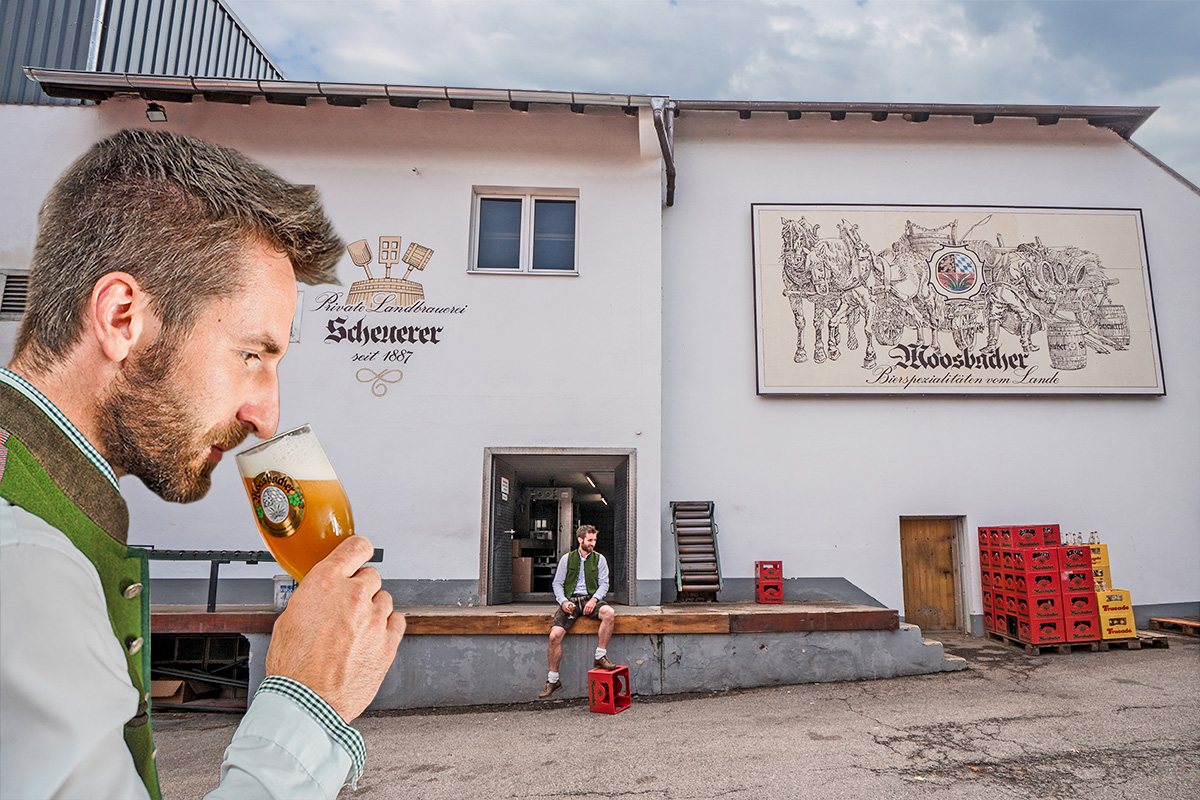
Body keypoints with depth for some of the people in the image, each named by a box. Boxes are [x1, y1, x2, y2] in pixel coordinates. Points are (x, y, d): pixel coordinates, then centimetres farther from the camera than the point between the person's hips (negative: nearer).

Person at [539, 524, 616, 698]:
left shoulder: (599, 559, 9)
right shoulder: (567, 559, 9)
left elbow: (604, 584, 6)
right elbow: (557, 583, 9)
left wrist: (594, 599, -12)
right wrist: (563, 601, -9)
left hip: (591, 599, 0)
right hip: (571, 600, 0)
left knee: (609, 613, -33)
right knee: (554, 635, -21)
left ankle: (600, 657, -19)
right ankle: (553, 680, -4)